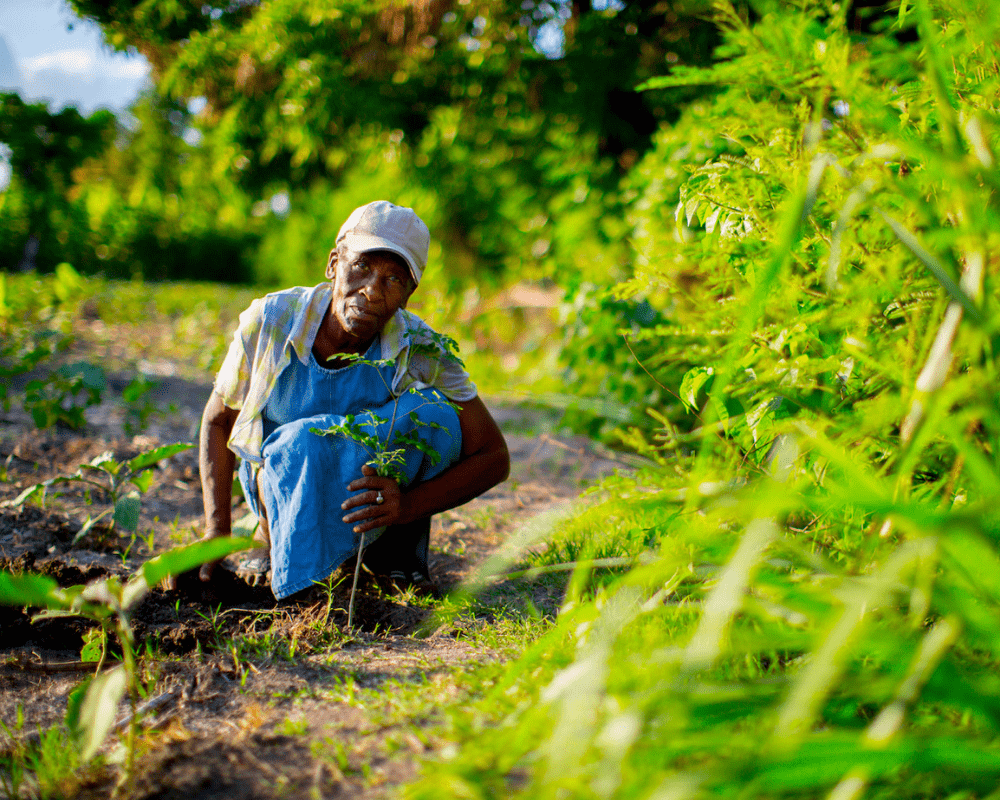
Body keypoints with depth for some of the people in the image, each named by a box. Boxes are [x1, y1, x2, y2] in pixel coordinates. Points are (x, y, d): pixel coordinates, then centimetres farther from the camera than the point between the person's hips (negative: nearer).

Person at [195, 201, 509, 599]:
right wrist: (217, 531, -16)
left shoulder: (422, 353, -22)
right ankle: (271, 539, -6)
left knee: (438, 416, -29)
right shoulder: (269, 321, -20)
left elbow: (495, 459, -17)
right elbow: (217, 422, -4)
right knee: (301, 445, -37)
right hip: (280, 487, -1)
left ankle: (398, 542, -4)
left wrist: (409, 506, -34)